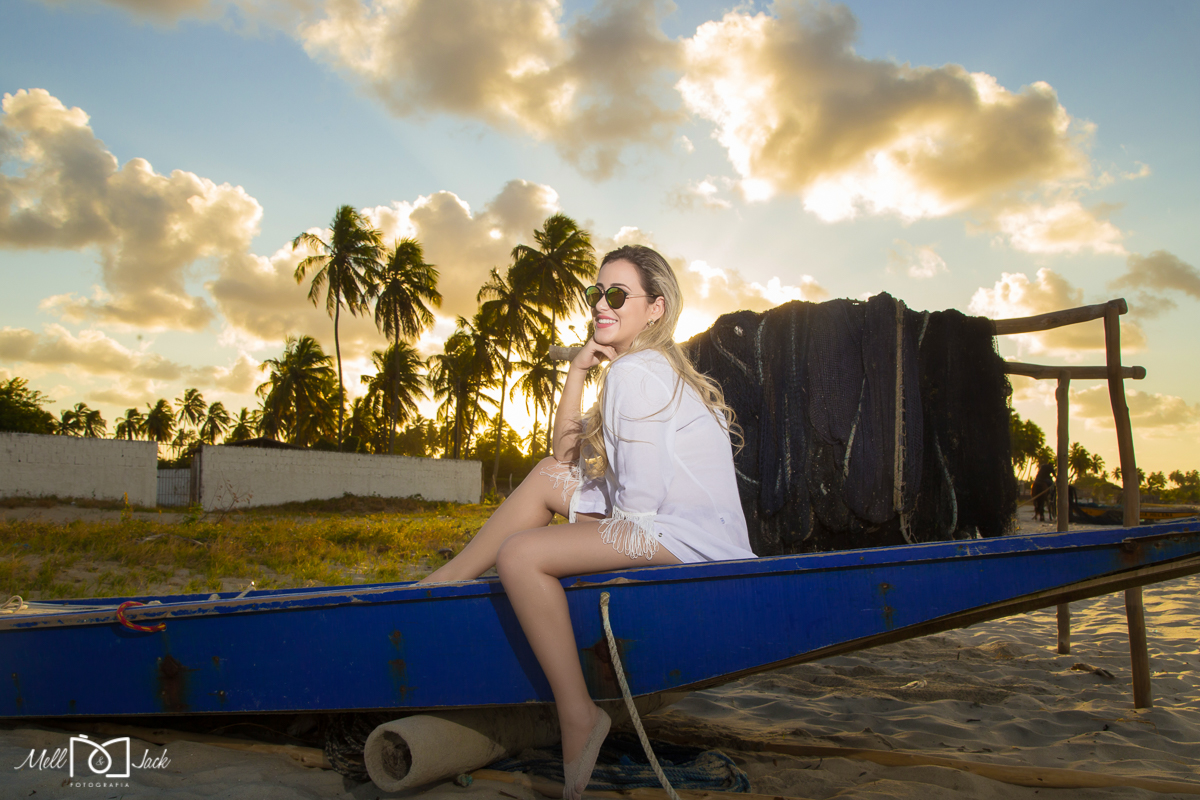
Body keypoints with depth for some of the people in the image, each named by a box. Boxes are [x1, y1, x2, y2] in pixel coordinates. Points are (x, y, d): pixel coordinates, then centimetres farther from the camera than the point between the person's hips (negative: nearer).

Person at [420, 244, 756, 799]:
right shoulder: (653, 365, 17)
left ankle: (577, 717, -14)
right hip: (669, 525, 11)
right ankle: (440, 584, 17)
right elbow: (569, 456, 15)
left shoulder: (634, 372, -14)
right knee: (547, 476, 13)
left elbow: (639, 504, -20)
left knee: (520, 555, -21)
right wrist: (576, 372, 5)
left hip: (690, 541, -11)